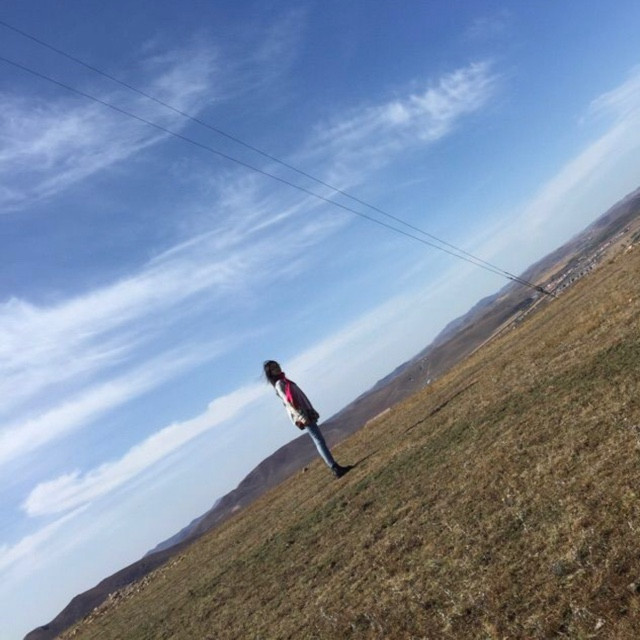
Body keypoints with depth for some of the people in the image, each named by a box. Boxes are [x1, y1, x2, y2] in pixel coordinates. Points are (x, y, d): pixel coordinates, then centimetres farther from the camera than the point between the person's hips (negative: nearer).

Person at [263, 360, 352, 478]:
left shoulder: (284, 381, 21)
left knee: (319, 441, 8)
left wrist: (312, 412, 21)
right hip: (302, 417, -10)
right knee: (319, 441, -15)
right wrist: (301, 417, -27)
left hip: (306, 414, 10)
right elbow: (288, 402, -19)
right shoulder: (279, 384, -8)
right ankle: (335, 468, -19)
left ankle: (336, 468, 9)